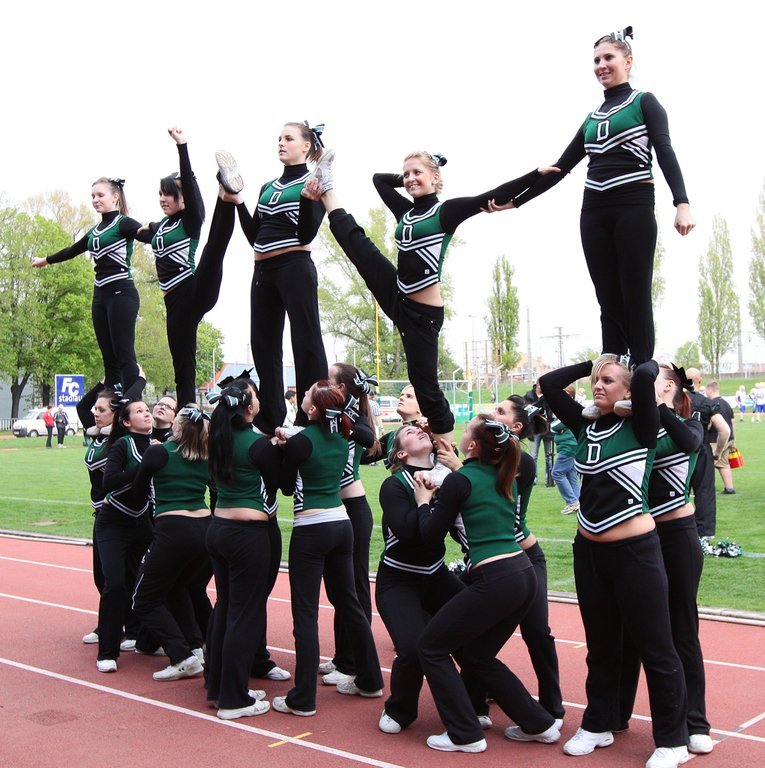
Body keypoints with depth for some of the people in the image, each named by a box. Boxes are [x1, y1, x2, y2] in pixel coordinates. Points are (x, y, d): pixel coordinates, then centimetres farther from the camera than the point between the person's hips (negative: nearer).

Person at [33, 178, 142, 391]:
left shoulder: (123, 224, -3)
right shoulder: (95, 231, 20)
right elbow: (72, 251, 37)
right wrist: (46, 260, 51)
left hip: (121, 294, -8)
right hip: (100, 296, 8)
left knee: (125, 356, -12)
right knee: (109, 359, 5)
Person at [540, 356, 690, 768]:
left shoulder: (639, 427, -10)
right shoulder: (586, 425, 6)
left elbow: (645, 376, -27)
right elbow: (548, 384, 7)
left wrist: (649, 363, -5)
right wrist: (593, 363, 7)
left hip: (634, 551, -6)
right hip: (588, 551, 6)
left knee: (655, 649, 5)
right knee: (601, 646, 20)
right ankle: (598, 724, 35)